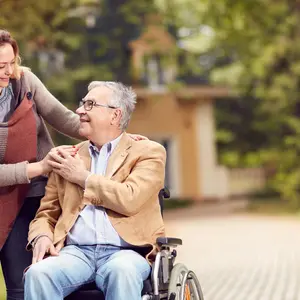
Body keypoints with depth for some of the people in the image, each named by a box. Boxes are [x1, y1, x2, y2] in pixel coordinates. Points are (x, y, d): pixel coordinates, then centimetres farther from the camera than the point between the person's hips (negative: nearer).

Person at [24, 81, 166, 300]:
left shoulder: (148, 152, 8)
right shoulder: (68, 158, 20)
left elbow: (130, 199, -10)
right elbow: (47, 213, 20)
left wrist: (83, 177, 0)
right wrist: (41, 237, -3)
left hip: (125, 251, -3)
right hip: (76, 251, 3)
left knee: (122, 272, -38)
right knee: (38, 273, -29)